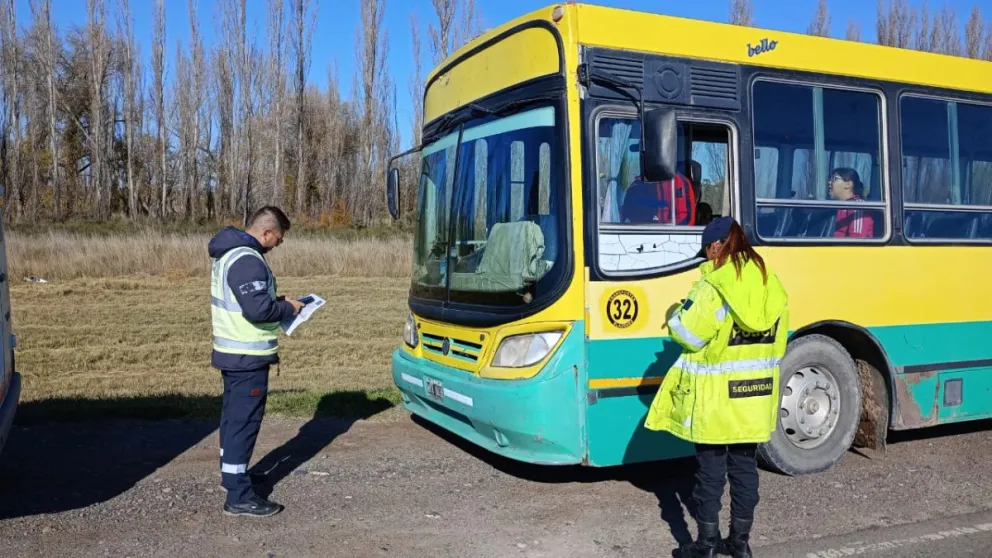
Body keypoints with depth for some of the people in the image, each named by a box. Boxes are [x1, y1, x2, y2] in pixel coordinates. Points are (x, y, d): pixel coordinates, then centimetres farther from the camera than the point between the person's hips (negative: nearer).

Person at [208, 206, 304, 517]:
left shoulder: (229, 253, 12)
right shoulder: (247, 260, -22)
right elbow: (258, 309, -28)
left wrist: (278, 302, 8)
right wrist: (288, 308, -11)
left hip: (232, 352, 11)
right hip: (248, 356, -11)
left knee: (233, 416, 21)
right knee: (244, 421, -6)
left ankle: (231, 474, 36)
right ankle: (239, 497, -1)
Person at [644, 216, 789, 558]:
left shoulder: (713, 287, -17)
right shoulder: (771, 285, 4)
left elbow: (686, 333, -14)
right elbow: (775, 344, 10)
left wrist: (676, 315, 5)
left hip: (715, 397, -6)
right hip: (754, 396, 6)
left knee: (711, 469, 4)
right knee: (745, 466, 15)